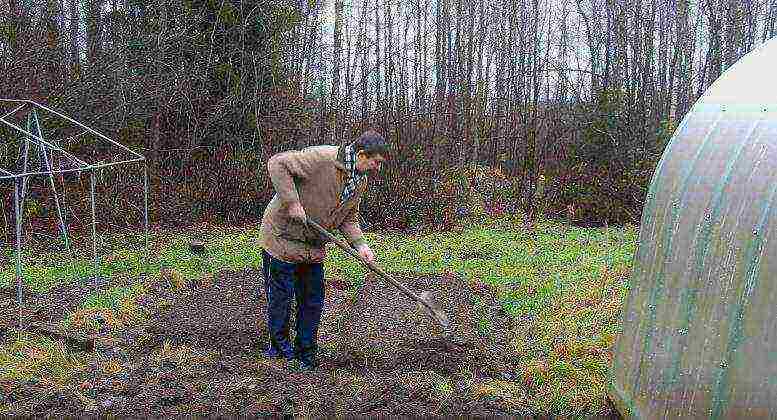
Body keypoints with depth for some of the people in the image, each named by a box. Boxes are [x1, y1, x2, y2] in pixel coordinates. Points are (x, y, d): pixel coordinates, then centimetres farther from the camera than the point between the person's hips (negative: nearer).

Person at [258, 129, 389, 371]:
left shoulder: (360, 181, 3)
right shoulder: (320, 158, -25)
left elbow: (348, 218, 9)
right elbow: (277, 163, -25)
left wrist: (360, 244, -8)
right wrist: (291, 202, -30)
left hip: (314, 247, 8)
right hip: (283, 239, -8)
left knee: (313, 301, 10)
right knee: (281, 296, 4)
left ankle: (306, 354, 23)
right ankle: (279, 346, 23)